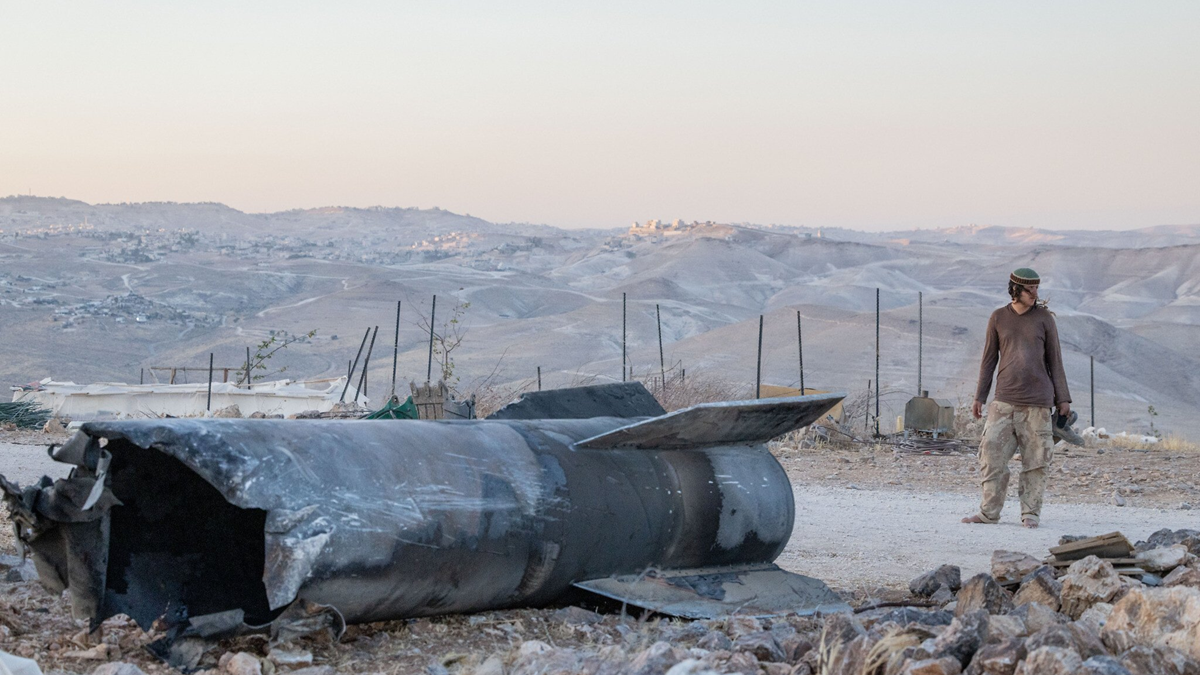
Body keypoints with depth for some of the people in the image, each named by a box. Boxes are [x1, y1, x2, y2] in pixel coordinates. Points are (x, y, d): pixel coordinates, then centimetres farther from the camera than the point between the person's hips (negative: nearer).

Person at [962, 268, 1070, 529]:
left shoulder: (1044, 318, 6)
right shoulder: (998, 318, 8)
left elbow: (1054, 360, 9)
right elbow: (989, 359, 13)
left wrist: (1062, 398, 5)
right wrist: (979, 397, 10)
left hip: (1037, 402, -1)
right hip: (1004, 400, 1)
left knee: (1035, 459, -1)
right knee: (992, 453, -5)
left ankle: (1030, 512, 6)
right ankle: (989, 511, 2)